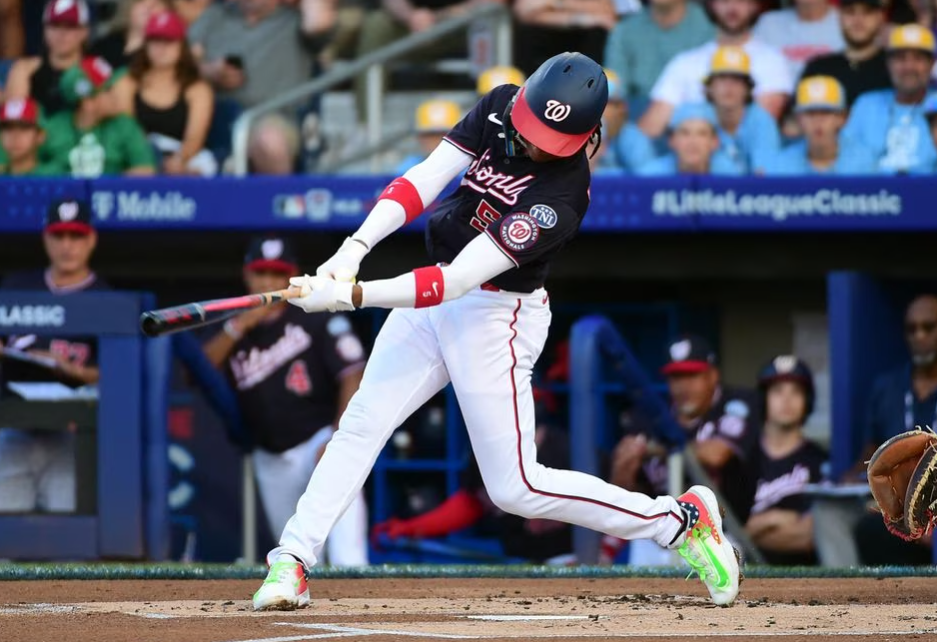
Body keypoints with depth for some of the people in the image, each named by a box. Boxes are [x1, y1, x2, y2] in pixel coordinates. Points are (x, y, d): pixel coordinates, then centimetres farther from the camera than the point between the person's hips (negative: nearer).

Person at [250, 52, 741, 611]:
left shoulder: (561, 198, -29)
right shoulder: (498, 109, -8)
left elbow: (456, 282, -32)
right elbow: (422, 183, -11)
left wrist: (352, 296, -37)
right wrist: (354, 249, -26)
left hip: (496, 316, -7)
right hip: (433, 298, 7)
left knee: (517, 489, -4)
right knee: (362, 424, -4)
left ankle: (681, 520, 7)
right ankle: (291, 563, -2)